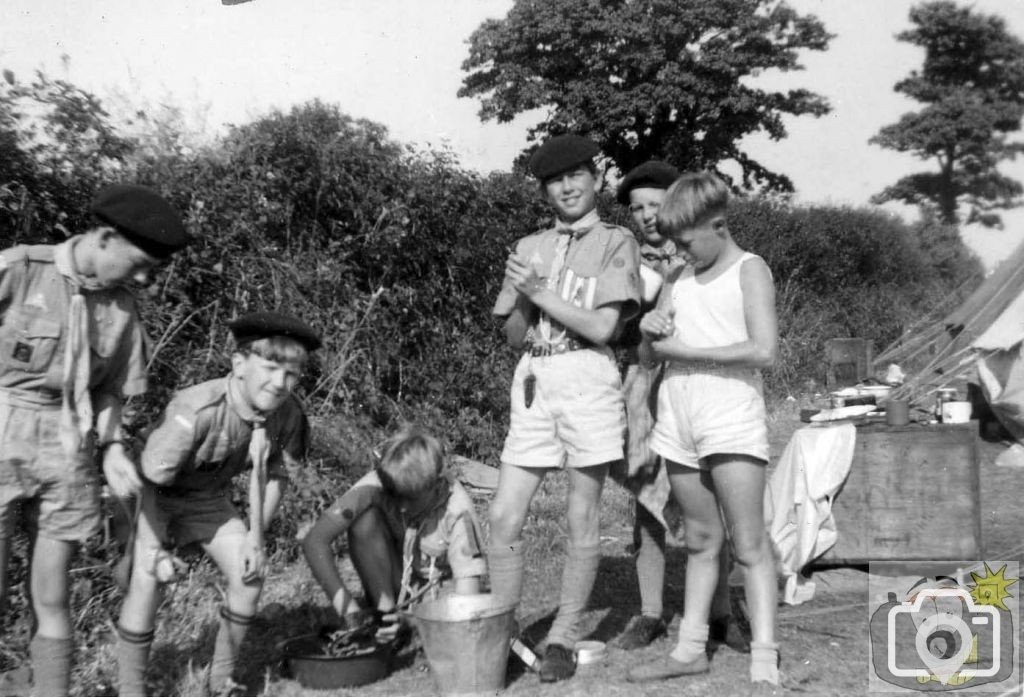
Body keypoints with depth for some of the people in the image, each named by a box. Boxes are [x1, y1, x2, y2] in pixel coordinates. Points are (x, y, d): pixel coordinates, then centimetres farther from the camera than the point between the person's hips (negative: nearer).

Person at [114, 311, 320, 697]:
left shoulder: (288, 414, -21)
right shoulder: (194, 411, -40)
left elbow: (274, 476, -4)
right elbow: (148, 480, -30)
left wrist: (255, 537, -7)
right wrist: (154, 550, -28)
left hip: (210, 499, 5)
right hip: (157, 497, -5)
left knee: (250, 574, -5)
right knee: (146, 579, -21)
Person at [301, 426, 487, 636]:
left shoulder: (457, 508, -27)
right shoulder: (376, 485, -25)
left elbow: (467, 595, -27)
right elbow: (315, 541, -30)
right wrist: (347, 608, -36)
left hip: (440, 594, -2)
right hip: (389, 589, 2)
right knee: (364, 520, -26)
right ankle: (384, 615, -14)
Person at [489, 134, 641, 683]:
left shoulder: (615, 242, 4)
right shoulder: (529, 248, 16)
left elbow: (602, 327, -7)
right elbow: (515, 335, 13)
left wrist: (540, 291, -8)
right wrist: (523, 296, -6)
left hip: (587, 378, -4)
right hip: (533, 380, 4)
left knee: (582, 520, 2)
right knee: (503, 517, 0)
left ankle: (563, 638, 14)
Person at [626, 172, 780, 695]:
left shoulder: (750, 270, -2)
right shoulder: (680, 278, 15)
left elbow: (763, 350, -15)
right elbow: (647, 355, 17)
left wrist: (685, 351, -12)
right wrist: (650, 330, -6)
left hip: (732, 418, -6)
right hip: (678, 418, 6)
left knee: (749, 544, -5)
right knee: (701, 540, 12)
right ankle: (691, 649, 19)